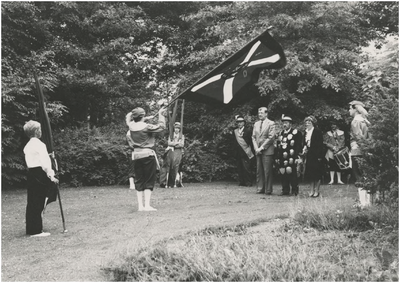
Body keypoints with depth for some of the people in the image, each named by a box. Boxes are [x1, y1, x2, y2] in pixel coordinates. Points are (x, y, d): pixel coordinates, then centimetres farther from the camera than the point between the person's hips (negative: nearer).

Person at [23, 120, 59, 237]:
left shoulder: (27, 146, 15)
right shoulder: (39, 144, -13)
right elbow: (44, 162, -17)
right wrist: (51, 176, -15)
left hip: (31, 174, 9)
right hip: (40, 175, -9)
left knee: (32, 202, 13)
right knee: (39, 202, -4)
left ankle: (31, 229, 20)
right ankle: (37, 230, -1)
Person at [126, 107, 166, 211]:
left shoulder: (131, 126, 3)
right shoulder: (146, 127, -13)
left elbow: (128, 117, 24)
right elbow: (161, 127, -9)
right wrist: (161, 115, 2)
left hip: (136, 155, 5)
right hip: (148, 154, -5)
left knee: (139, 180, 10)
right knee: (149, 180, 0)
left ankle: (140, 206, 7)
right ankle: (147, 205, -6)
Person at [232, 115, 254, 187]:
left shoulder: (248, 130, 1)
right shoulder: (234, 131, 14)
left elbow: (251, 141, -1)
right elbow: (234, 142, 15)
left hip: (245, 152, -5)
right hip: (238, 153, 5)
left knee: (247, 168, -7)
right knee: (239, 168, 5)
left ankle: (248, 182, -1)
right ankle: (242, 182, 10)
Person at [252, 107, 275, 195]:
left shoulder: (271, 124, -2)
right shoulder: (256, 124, 16)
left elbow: (271, 138, -9)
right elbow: (253, 137, 14)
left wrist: (261, 147, -11)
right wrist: (256, 148, 0)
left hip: (267, 151, -6)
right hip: (258, 151, 6)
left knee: (267, 171, -5)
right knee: (259, 171, 5)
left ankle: (268, 190, 0)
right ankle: (260, 189, 10)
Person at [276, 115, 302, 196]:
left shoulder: (296, 132, 0)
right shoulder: (281, 133, 18)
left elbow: (298, 146, -5)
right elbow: (278, 146, 19)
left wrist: (296, 157, -12)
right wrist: (278, 158, 12)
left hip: (291, 158, -5)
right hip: (282, 158, 6)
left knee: (292, 173, -6)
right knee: (283, 174, 5)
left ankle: (295, 190, 4)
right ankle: (285, 190, 12)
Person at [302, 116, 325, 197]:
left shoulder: (317, 131, -9)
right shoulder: (306, 132, 12)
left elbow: (320, 144, -13)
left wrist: (319, 156, -18)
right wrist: (304, 148, -3)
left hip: (316, 155, -7)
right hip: (309, 155, 7)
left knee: (317, 173, -2)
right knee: (310, 173, 8)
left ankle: (317, 191, 6)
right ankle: (313, 190, 16)